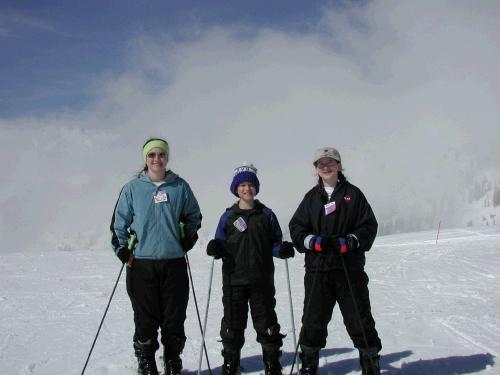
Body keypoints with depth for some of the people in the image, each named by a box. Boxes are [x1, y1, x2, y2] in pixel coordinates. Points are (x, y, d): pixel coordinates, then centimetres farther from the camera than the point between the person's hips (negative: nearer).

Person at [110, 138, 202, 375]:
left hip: (174, 263, 1)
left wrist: (189, 238, 6)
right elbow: (119, 222, 10)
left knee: (174, 319, 6)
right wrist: (122, 249, 1)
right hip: (141, 264, -1)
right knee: (146, 320, 2)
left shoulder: (180, 187, 4)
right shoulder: (132, 188, 2)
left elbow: (194, 216, 18)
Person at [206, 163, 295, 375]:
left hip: (262, 280, 0)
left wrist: (283, 250, -13)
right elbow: (221, 245, 8)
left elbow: (275, 244, 8)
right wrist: (216, 249, -14)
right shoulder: (228, 217, 6)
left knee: (266, 324, 6)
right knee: (233, 324, 6)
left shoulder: (266, 215, 6)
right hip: (234, 280, 0)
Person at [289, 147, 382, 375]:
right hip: (317, 269, 2)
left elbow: (369, 225, 0)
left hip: (350, 268, -2)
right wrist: (313, 241, -12)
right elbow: (296, 227, 6)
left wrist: (349, 241, -15)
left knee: (360, 319, 4)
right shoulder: (311, 197, 11)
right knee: (313, 320, 6)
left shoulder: (353, 194, 4)